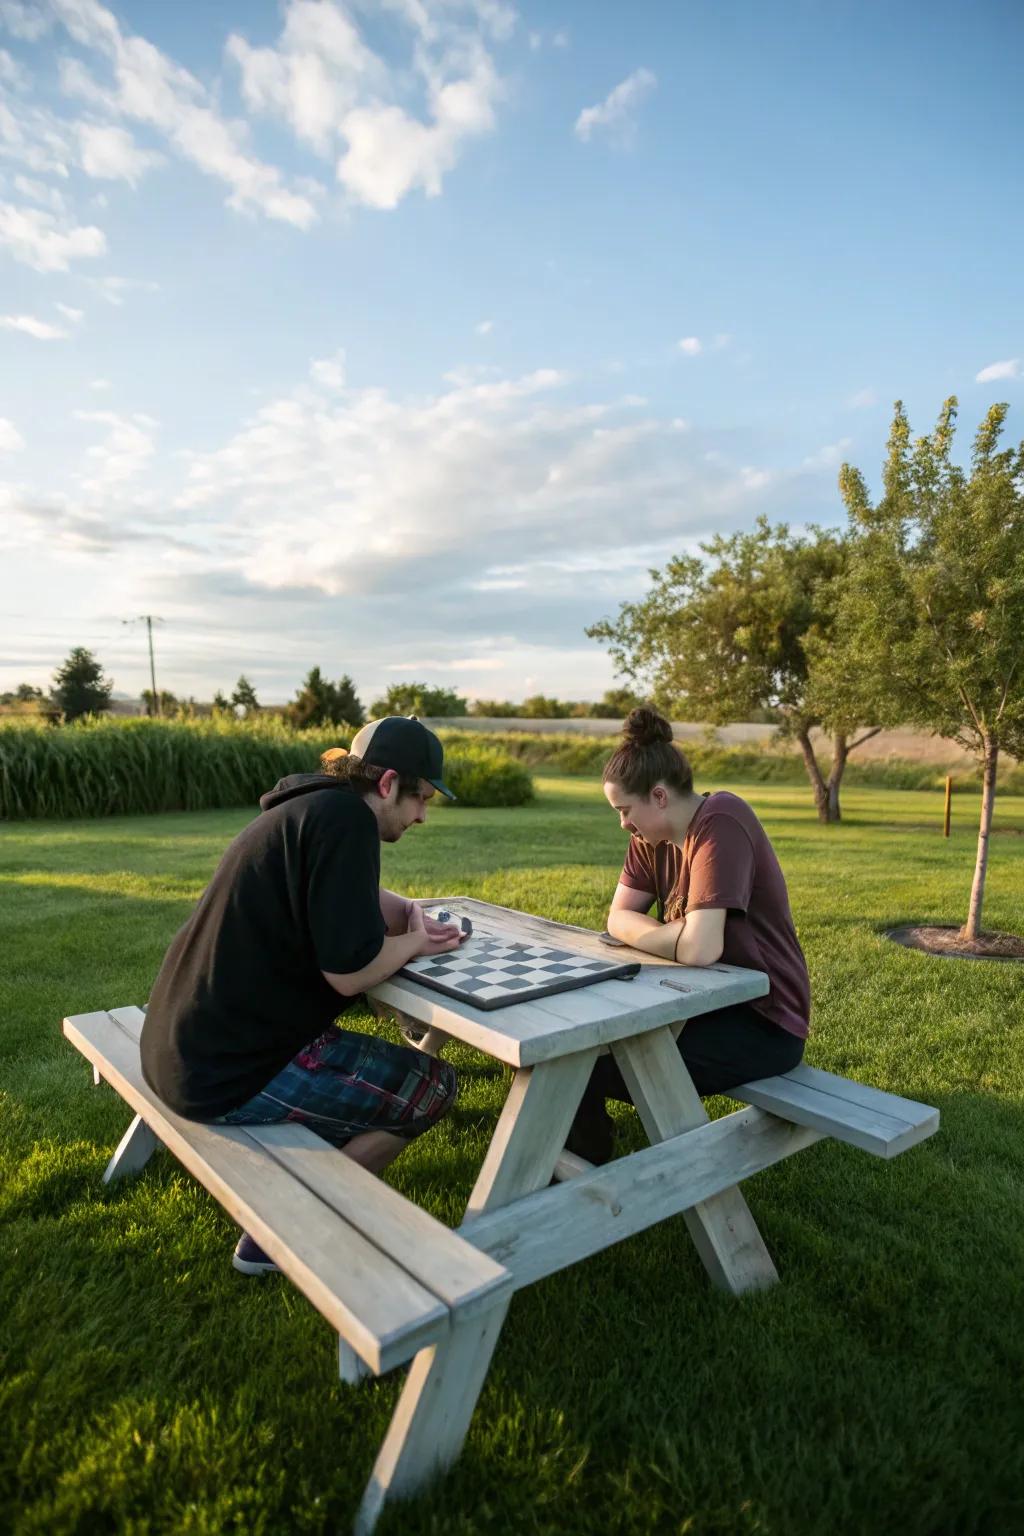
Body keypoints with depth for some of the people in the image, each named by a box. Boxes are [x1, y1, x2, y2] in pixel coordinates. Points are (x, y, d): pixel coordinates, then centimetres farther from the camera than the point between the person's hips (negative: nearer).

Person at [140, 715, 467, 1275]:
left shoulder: (309, 807, 11)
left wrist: (414, 920, 2)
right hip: (231, 1069, -10)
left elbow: (351, 905, 21)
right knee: (432, 1086, 2)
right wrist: (414, 941, -3)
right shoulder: (343, 816, -19)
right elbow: (348, 972, -23)